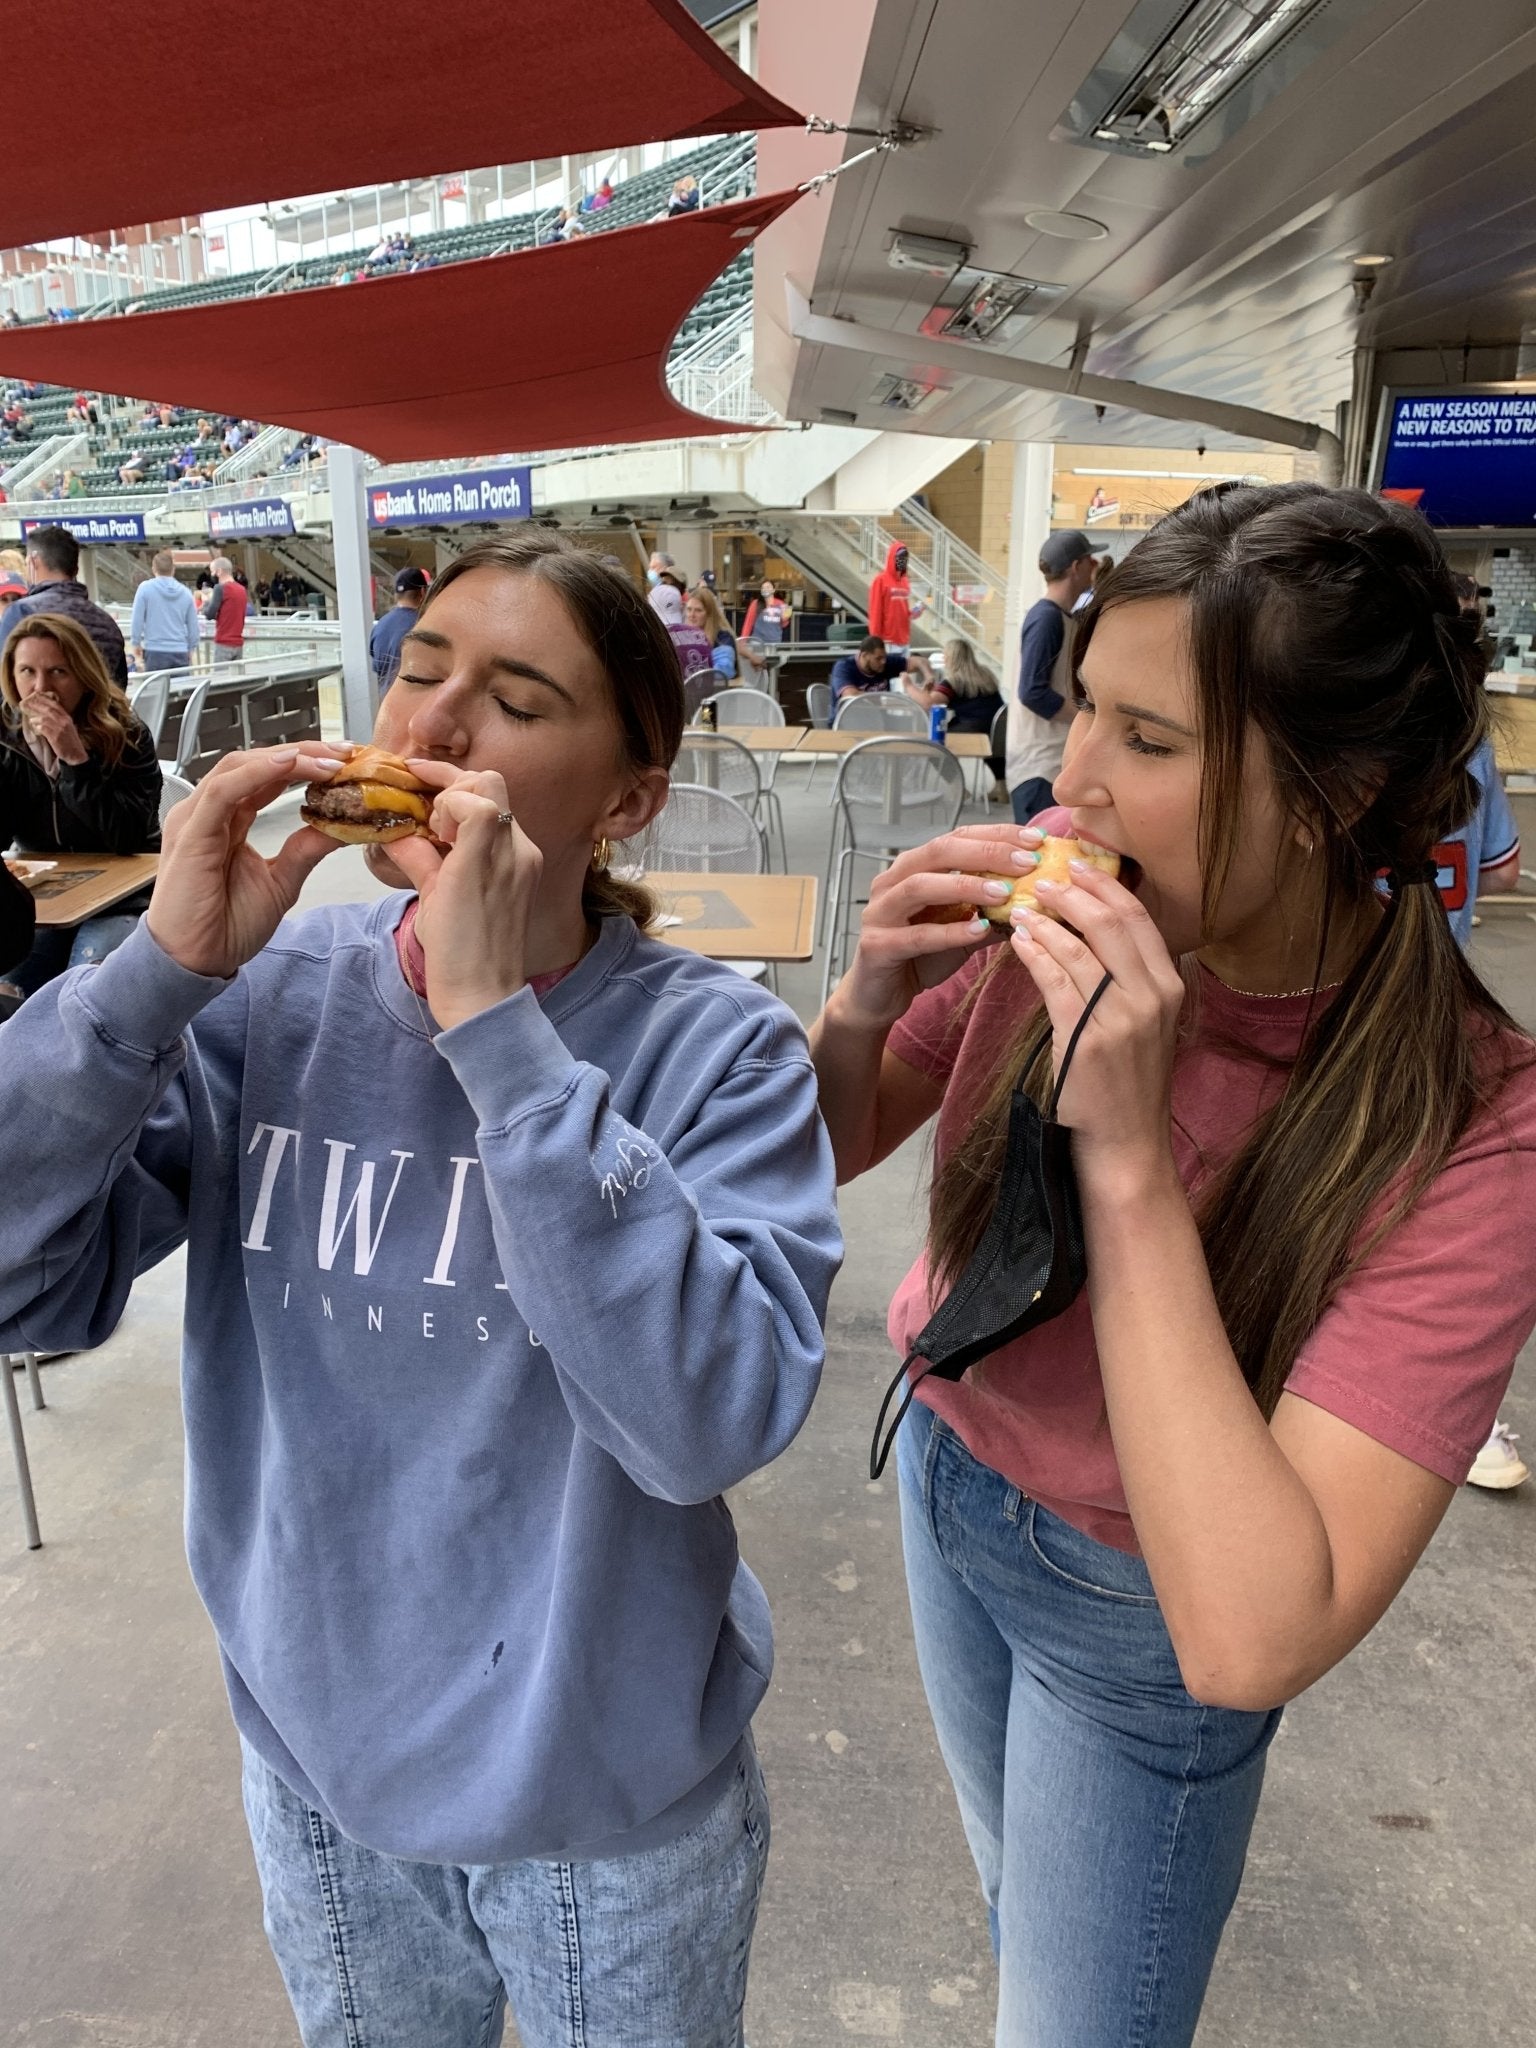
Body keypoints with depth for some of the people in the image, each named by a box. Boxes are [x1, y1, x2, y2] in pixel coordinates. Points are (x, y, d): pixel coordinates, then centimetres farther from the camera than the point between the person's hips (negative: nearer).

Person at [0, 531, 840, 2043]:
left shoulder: (712, 1048, -21)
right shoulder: (272, 995, -12)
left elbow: (714, 1419, -34)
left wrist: (498, 1021, -36)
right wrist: (168, 964, -26)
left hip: (607, 1792, -2)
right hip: (315, 1753, 3)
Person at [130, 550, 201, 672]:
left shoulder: (145, 588, -1)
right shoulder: (186, 592, 5)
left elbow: (137, 621, 0)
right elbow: (193, 627, 10)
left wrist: (136, 644, 13)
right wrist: (191, 649, 24)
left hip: (155, 653, -2)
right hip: (181, 654, 2)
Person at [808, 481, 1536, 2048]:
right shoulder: (1056, 927, -21)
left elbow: (1253, 1643, -38)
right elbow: (821, 1156, -6)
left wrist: (1127, 1153, -41)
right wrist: (870, 998, -28)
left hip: (1134, 1608, -4)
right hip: (946, 1464, 5)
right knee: (1012, 1899, 31)